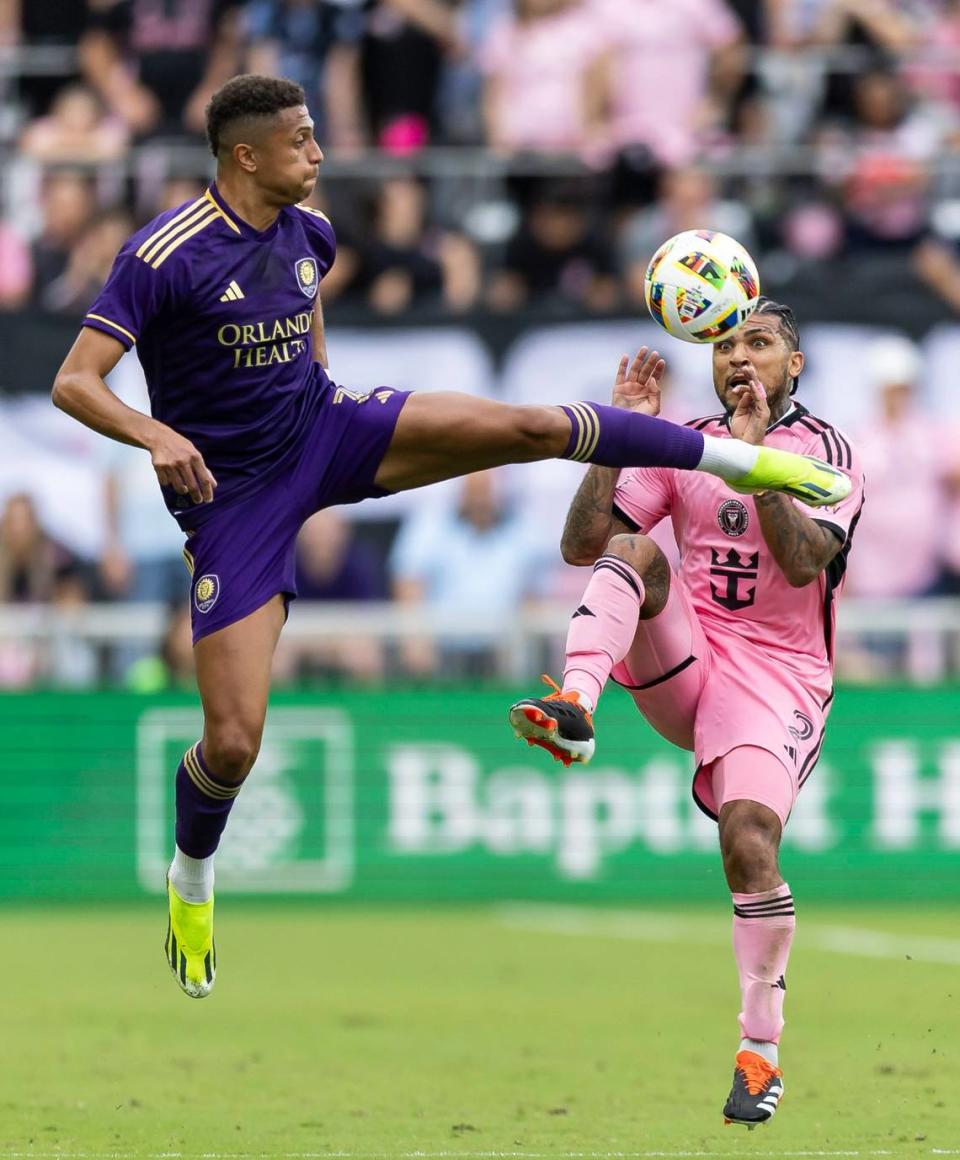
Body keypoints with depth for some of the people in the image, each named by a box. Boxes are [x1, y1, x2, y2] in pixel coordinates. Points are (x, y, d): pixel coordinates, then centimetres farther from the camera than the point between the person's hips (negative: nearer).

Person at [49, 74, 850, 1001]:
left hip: (323, 430, 5)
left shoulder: (307, 233, 0)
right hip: (232, 498, -5)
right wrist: (156, 435, -42)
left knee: (531, 426, -15)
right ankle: (191, 880, 23)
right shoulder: (165, 256, -21)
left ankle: (739, 457, -2)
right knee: (232, 744, -9)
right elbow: (73, 383, -25)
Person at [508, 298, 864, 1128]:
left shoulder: (825, 450, 0)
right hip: (682, 659, 4)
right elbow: (581, 545, 4)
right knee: (632, 549, -23)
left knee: (749, 833, -25)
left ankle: (761, 1052, -13)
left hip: (777, 676, -3)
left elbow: (802, 563, -18)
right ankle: (575, 713, -45)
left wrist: (755, 460, -25)